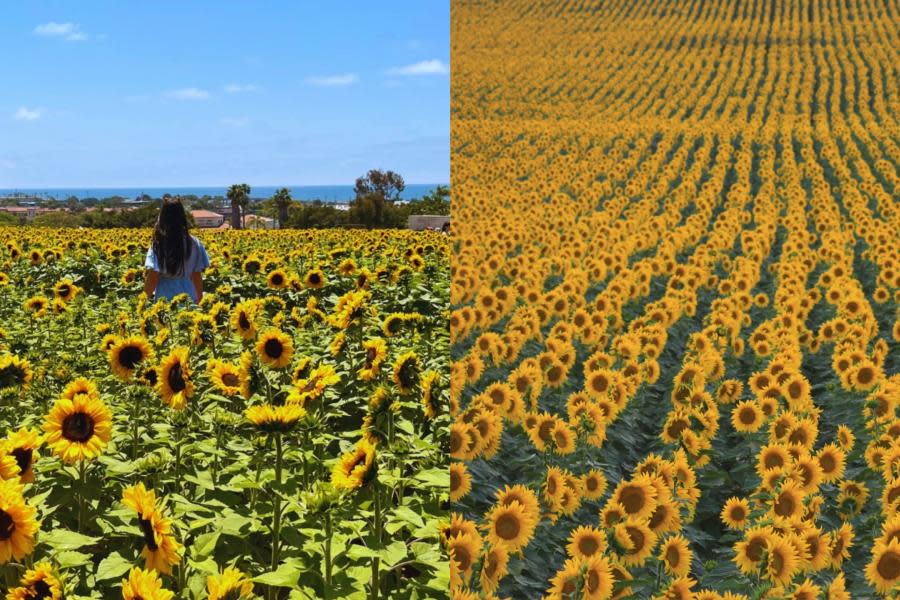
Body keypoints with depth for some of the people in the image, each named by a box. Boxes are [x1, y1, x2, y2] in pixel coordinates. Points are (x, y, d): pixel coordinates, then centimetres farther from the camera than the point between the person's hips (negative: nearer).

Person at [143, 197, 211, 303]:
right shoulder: (194, 244, 0)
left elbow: (152, 278, -10)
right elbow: (197, 277, 6)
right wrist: (199, 300, 17)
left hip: (164, 299, -3)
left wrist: (146, 297, 4)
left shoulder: (158, 245, -9)